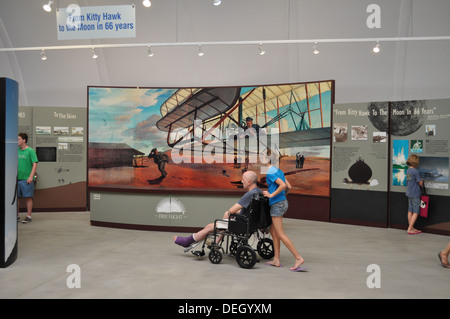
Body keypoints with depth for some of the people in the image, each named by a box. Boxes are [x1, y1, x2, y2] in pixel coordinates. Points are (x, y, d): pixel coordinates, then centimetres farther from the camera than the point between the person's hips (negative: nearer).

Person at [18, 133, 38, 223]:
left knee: (28, 197, 0)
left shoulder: (30, 151, -6)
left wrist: (31, 176, -17)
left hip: (26, 179, -6)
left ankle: (28, 216, 7)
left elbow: (35, 164, -10)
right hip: (17, 178, 6)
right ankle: (16, 215, 20)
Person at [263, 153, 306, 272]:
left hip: (277, 204, -9)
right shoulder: (279, 171, 12)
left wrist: (271, 195, -18)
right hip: (283, 202, 9)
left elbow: (283, 185, -24)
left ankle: (298, 258, -7)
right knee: (273, 231, 13)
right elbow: (289, 187, 13)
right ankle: (276, 260, 15)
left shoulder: (270, 173, -14)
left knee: (280, 234, -6)